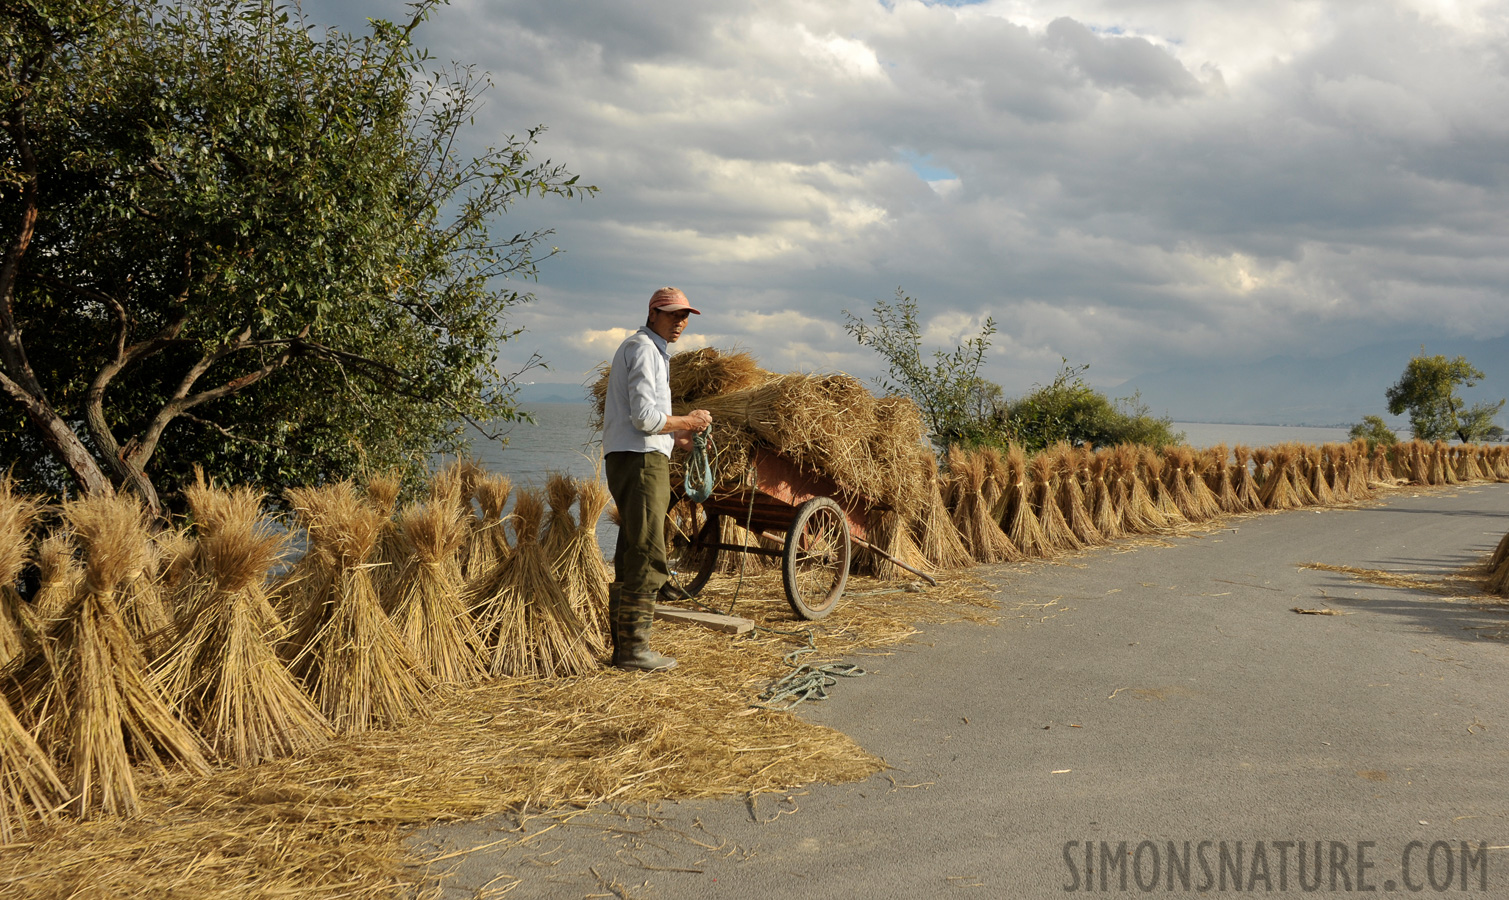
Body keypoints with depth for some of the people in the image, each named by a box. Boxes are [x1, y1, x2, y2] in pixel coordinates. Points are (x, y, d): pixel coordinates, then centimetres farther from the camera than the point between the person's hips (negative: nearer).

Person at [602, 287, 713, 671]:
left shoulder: (653, 350, 24)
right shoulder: (643, 348, -9)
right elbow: (645, 418, -19)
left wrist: (677, 436, 17)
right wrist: (688, 422, -6)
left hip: (630, 459, 11)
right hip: (641, 460, -11)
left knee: (632, 556, 12)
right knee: (647, 556, -11)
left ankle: (620, 642, 17)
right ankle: (633, 647, -8)